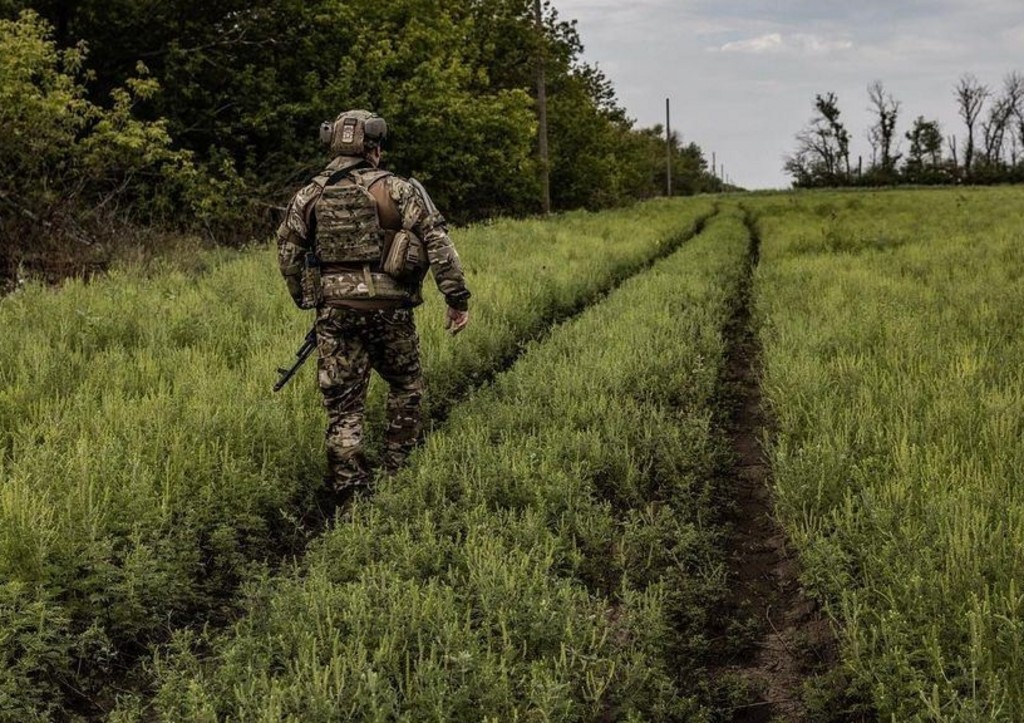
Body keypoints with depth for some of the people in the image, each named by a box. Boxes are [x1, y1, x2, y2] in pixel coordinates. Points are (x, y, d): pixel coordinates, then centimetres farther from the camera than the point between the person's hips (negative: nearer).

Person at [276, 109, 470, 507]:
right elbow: (437, 242, -8)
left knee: (342, 406, 5)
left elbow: (288, 254, 12)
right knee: (405, 388, 20)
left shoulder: (307, 197, 7)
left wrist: (307, 301, 25)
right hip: (389, 307, -2)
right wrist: (458, 299, -5)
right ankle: (397, 473, 22)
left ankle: (351, 496, 3)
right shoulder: (398, 189, -1)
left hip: (334, 309, 2)